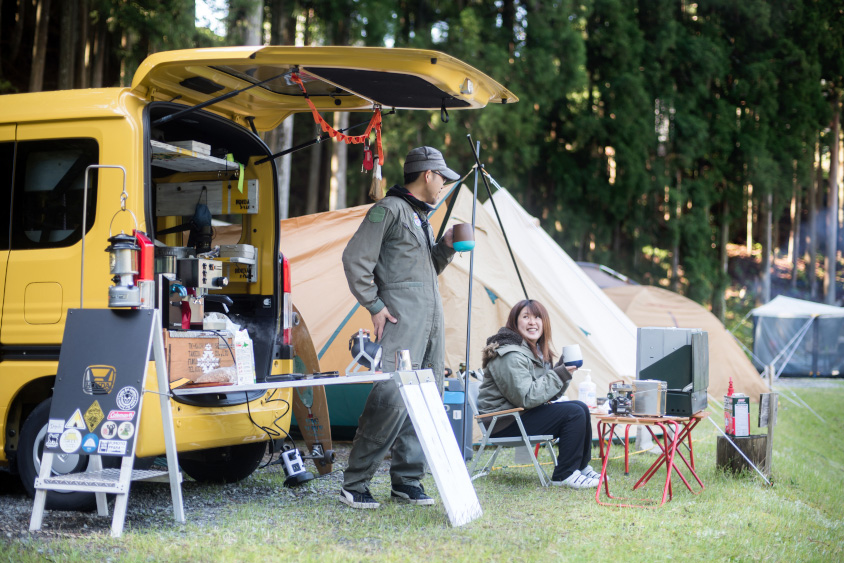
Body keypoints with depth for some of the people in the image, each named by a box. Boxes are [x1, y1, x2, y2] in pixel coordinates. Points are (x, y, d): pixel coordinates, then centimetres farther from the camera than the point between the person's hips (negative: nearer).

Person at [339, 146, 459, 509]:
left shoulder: (421, 217, 23)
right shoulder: (390, 209, -6)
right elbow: (355, 258, -11)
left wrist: (445, 247, 12)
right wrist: (374, 305, -12)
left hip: (430, 325, 10)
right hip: (401, 324, -10)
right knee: (391, 399, -16)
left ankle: (407, 482, 15)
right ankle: (353, 486, -9)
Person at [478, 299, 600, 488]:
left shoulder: (537, 351, 12)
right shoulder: (511, 356, -20)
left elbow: (549, 394, 13)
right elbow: (527, 398, -27)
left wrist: (564, 370, -3)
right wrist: (559, 375, -22)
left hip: (521, 414, 10)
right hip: (503, 424, -10)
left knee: (581, 408, 5)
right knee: (573, 413, -18)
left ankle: (581, 467, 16)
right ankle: (564, 476, -10)